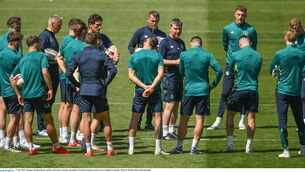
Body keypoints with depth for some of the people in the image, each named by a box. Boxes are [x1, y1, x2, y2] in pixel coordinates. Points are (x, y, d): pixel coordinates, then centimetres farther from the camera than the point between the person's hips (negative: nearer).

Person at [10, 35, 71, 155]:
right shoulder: (41, 55, -5)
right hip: (39, 93, -5)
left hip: (26, 94, 5)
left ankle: (31, 148, 0)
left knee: (28, 120, 5)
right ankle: (57, 146, 12)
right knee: (49, 120, 4)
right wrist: (50, 89, -12)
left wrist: (18, 94, 18)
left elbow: (12, 78, 13)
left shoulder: (23, 59, 11)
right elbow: (45, 72, -18)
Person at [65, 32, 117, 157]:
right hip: (98, 90, -1)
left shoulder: (78, 56, 2)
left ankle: (89, 150, 0)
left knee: (86, 120, 3)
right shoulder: (101, 55, -2)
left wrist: (77, 85, 6)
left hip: (84, 90, 1)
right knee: (106, 119, 10)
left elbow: (68, 73, -6)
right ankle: (110, 149, 11)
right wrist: (105, 83, 0)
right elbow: (113, 70, -12)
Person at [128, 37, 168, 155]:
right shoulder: (157, 56, 1)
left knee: (134, 119, 7)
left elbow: (131, 75, -4)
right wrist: (151, 87, -14)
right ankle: (158, 149, 2)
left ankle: (131, 148, 3)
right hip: (155, 91, -1)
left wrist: (145, 86, -10)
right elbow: (161, 73, -9)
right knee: (158, 119, 4)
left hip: (140, 92, 1)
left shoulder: (134, 56, 2)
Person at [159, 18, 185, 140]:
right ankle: (165, 132, -7)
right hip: (169, 76, -8)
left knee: (176, 105, 9)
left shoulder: (181, 42, 17)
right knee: (170, 104, -10)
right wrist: (175, 62, -17)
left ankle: (172, 131, 16)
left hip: (179, 76, 8)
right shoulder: (165, 42, -6)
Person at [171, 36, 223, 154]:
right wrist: (214, 84, 5)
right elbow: (219, 70, -7)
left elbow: (181, 73, 8)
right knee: (200, 119, 2)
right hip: (203, 90, 0)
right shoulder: (207, 55, -1)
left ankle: (179, 146, 13)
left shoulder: (183, 55, -1)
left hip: (189, 90, 0)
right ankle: (194, 148, 0)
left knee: (184, 119, 9)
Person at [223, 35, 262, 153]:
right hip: (253, 89, 2)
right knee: (251, 117, 7)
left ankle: (230, 143, 3)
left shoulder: (236, 55, -7)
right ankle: (249, 146, 5)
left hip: (239, 89, -2)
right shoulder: (258, 57, 2)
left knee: (230, 115, 10)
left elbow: (230, 72, 5)